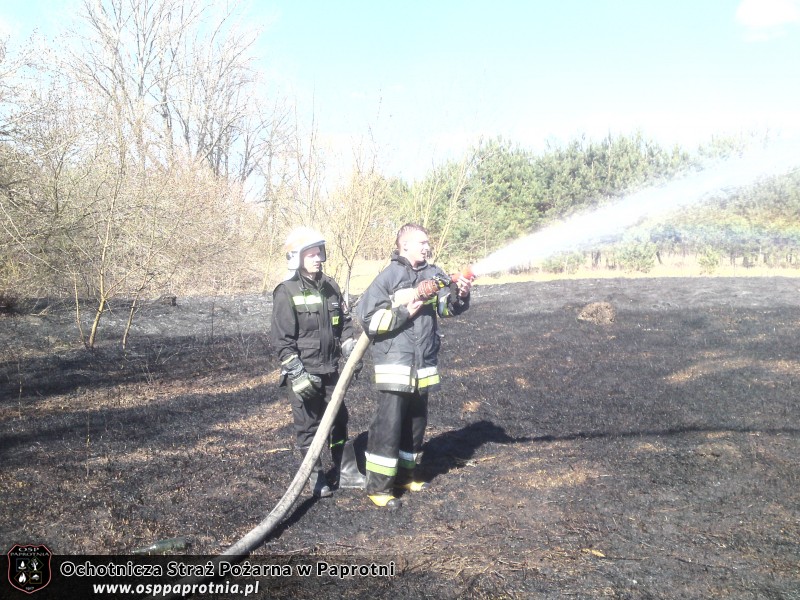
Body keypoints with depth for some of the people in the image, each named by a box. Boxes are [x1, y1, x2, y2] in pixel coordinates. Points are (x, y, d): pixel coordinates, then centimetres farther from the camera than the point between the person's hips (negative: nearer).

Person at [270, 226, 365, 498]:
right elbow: (282, 340, -14)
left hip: (330, 370, 6)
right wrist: (296, 373, -18)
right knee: (308, 426, 6)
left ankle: (346, 472, 27)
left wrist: (352, 354, 5)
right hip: (303, 373, -6)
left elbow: (344, 323, 14)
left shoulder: (330, 286, 6)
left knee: (340, 420, 13)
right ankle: (316, 479, 20)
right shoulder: (287, 292, -12)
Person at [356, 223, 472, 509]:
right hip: (394, 363, -6)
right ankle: (378, 486, 5)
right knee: (388, 424, -5)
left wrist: (460, 294, -23)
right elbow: (367, 316, -11)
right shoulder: (389, 276, -8)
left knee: (416, 422, 16)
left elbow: (448, 306, -3)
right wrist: (403, 313, -17)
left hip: (424, 364, 6)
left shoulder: (433, 274, 6)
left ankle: (404, 475, 33)